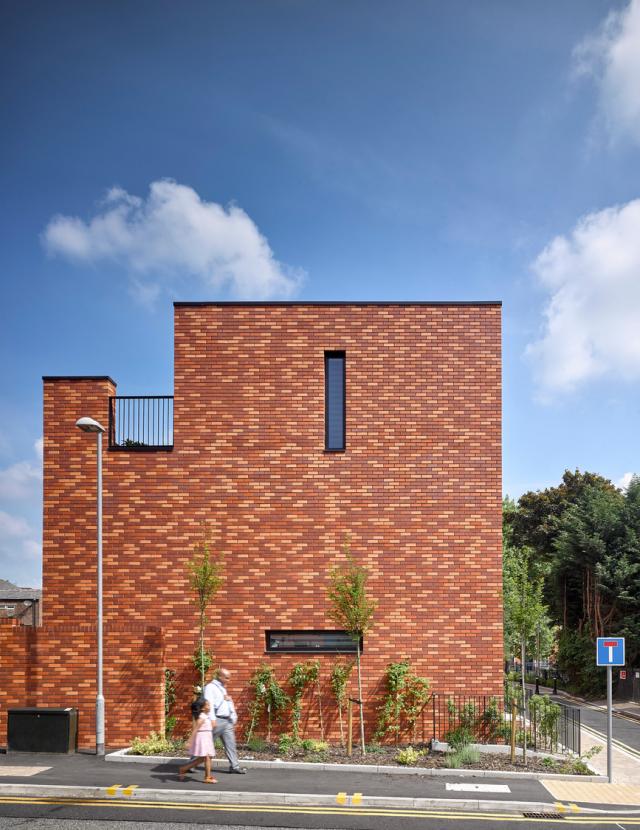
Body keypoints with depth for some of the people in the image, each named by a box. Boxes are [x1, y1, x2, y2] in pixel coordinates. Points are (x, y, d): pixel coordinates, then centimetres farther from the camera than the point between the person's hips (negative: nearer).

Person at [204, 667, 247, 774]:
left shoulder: (223, 688, 20)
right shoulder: (210, 687, -8)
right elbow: (209, 704, -17)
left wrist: (233, 720, 19)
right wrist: (212, 720, -24)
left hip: (227, 721, 8)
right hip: (217, 720, -8)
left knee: (231, 744, 5)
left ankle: (234, 766, 8)